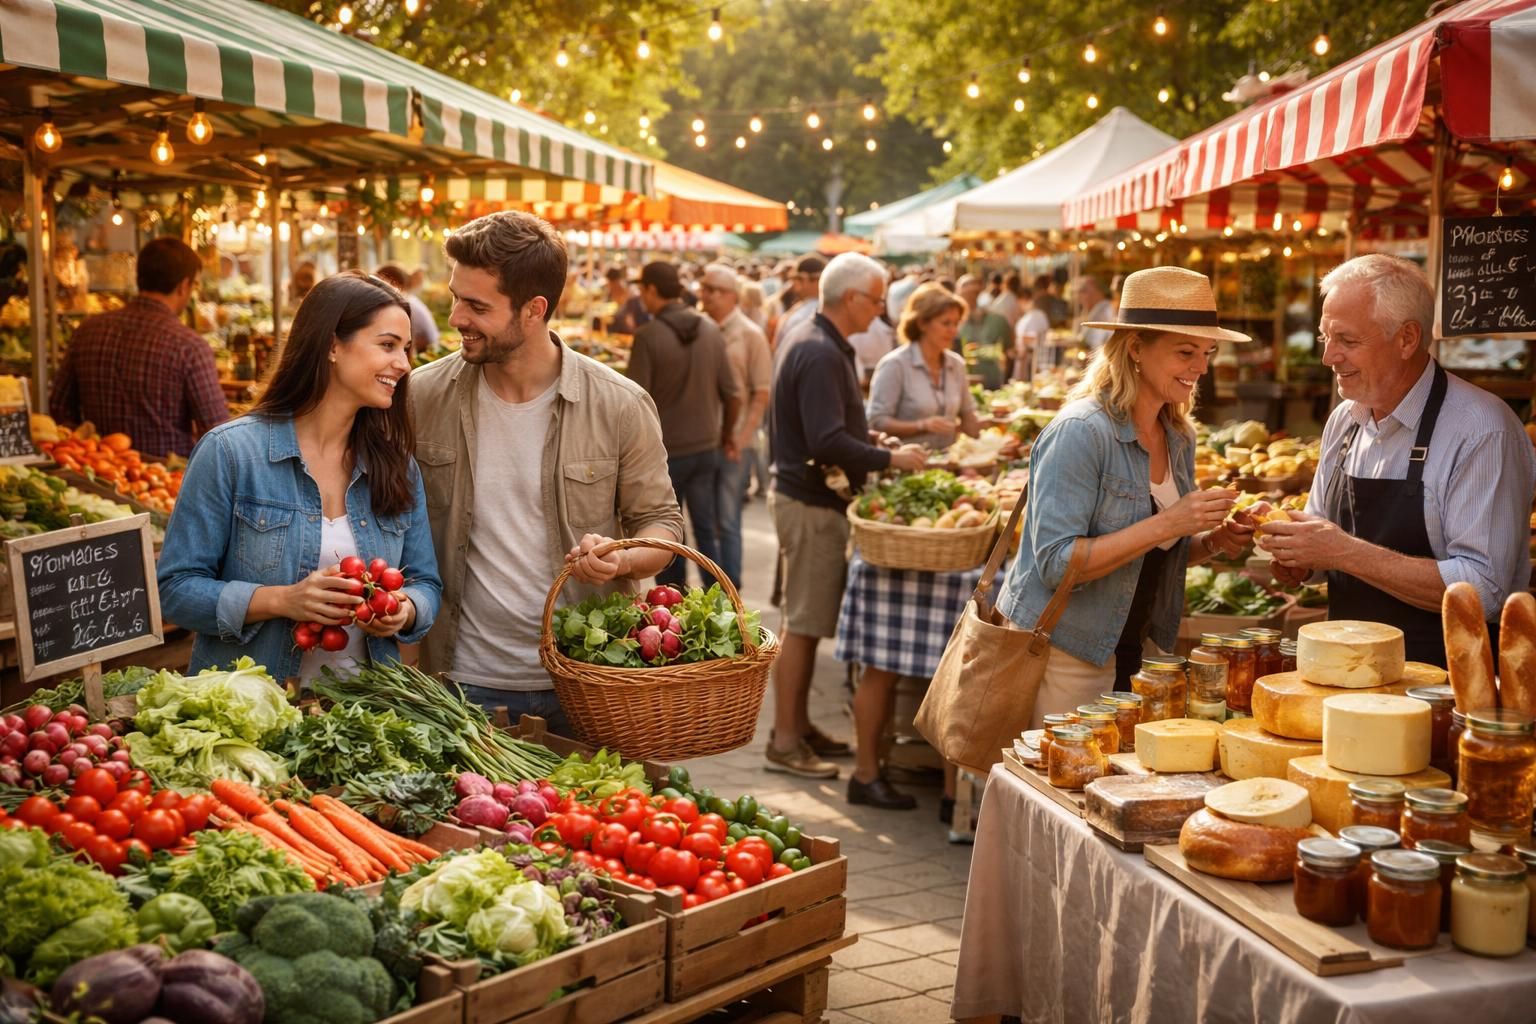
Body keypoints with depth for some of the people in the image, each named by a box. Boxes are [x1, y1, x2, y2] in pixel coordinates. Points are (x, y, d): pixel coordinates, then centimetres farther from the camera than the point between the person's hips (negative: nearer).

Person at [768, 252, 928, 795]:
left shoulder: (827, 349, 14)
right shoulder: (821, 355, -20)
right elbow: (827, 443, -27)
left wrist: (879, 451, 15)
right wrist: (890, 458, -18)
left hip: (814, 499, 11)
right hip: (812, 504, -11)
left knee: (808, 622, 16)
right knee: (804, 623, -4)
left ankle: (799, 728, 25)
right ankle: (785, 743, 4)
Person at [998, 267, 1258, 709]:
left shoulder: (1179, 437, 5)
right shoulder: (1081, 432, -19)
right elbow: (1056, 564, -23)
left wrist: (1212, 542, -5)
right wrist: (1165, 524, -27)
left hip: (1130, 653, 7)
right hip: (1059, 655, -7)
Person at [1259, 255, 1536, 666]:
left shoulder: (1481, 431, -12)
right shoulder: (1344, 420, 10)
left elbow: (1482, 589, -18)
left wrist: (1344, 552, -19)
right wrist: (1296, 555, -1)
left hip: (1441, 678, -6)